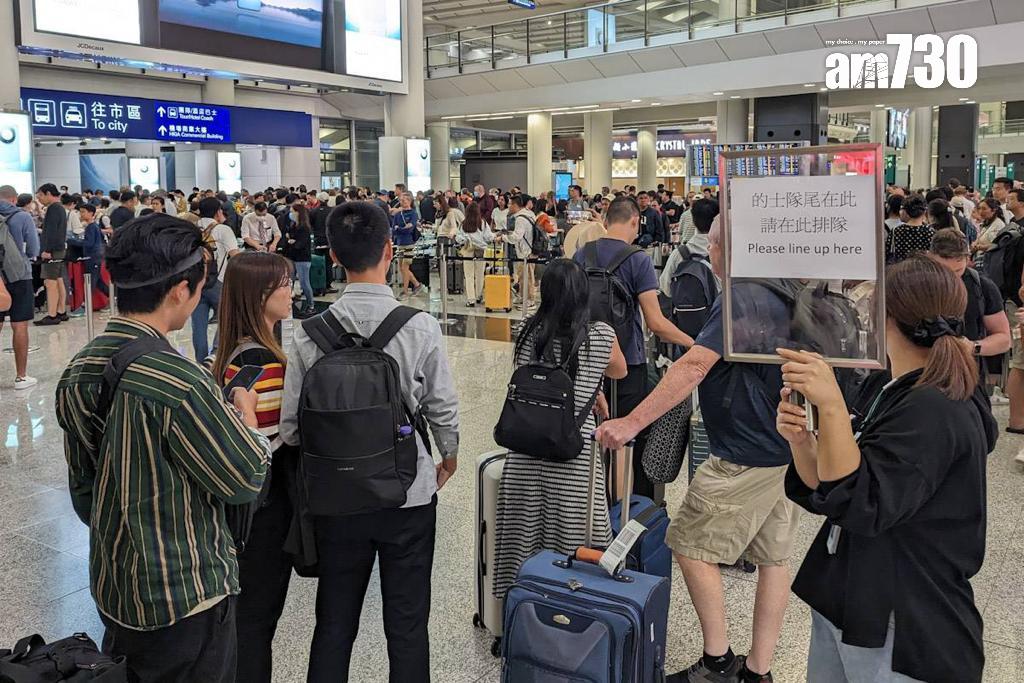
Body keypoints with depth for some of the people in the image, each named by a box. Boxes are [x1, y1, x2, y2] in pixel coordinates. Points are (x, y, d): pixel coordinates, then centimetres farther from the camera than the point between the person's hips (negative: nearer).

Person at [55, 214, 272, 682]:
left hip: (111, 589, 7)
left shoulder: (78, 372, -3)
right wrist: (246, 413, -1)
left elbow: (82, 488, 8)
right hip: (185, 599, -7)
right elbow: (247, 480, -18)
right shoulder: (178, 382, -28)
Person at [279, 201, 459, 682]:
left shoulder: (311, 333, -10)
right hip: (409, 494, -1)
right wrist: (449, 456, 15)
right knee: (407, 624, 13)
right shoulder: (420, 328, -15)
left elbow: (291, 424, -5)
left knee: (334, 623, 18)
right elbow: (443, 409, -6)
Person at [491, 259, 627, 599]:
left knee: (523, 549, 12)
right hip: (573, 461, -3)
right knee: (573, 556, 8)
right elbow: (620, 372, 17)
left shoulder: (528, 334, 2)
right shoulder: (601, 335, -3)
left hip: (524, 461, 3)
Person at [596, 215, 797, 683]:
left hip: (745, 457, -9)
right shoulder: (781, 295, 9)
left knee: (691, 545, 3)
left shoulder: (739, 298, -19)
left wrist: (632, 423, -32)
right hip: (786, 450, 9)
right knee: (774, 556, 11)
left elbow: (694, 367, -29)